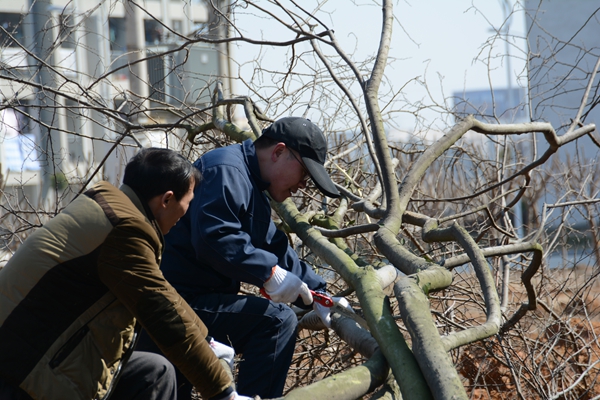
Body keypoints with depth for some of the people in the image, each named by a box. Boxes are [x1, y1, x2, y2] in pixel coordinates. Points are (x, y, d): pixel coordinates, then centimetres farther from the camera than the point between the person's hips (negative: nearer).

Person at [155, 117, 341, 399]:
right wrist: (269, 273, -27)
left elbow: (277, 251, 19)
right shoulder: (226, 171, -16)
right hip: (183, 299, -11)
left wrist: (318, 295, 9)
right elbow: (213, 237, -30)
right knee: (277, 320, -20)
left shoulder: (252, 190, 20)